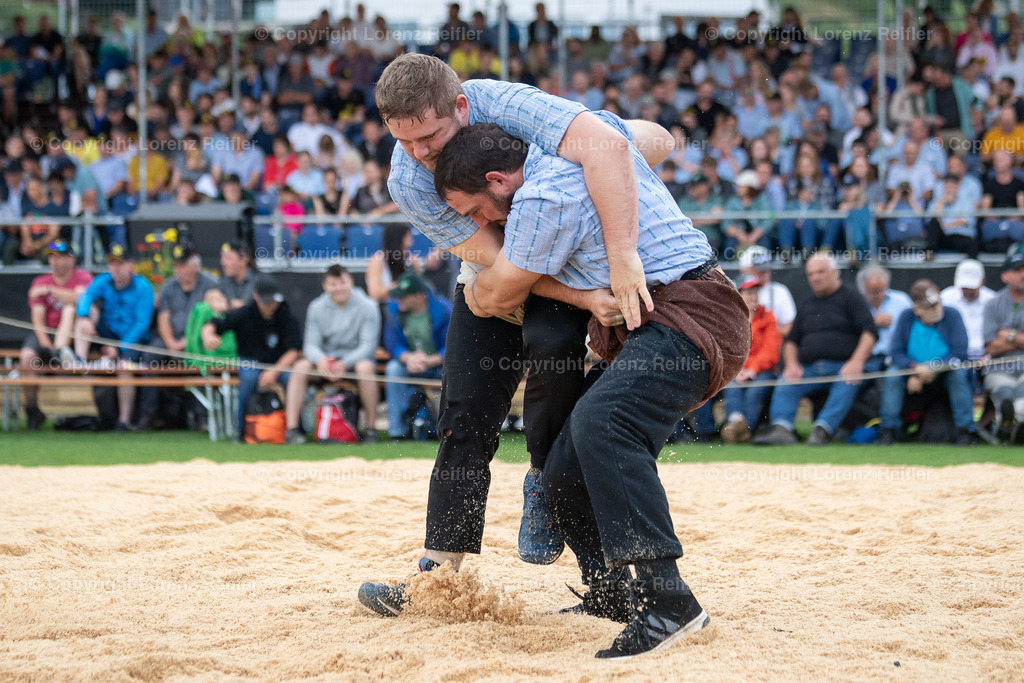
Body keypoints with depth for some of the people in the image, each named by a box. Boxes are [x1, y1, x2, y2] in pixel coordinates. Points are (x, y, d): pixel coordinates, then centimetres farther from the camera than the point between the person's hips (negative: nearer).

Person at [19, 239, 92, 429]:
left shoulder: (83, 277, 2)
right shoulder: (40, 282, 9)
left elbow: (80, 298, -22)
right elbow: (38, 319, 0)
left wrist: (49, 290, -25)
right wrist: (45, 344, -17)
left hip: (72, 334, -2)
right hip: (46, 334, 2)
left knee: (69, 307, -29)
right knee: (27, 355, -28)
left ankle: (60, 352, -44)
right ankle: (32, 410, -23)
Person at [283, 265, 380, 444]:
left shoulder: (367, 307, -7)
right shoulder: (317, 307, 2)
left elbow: (368, 345, -14)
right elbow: (311, 344, -4)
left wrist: (345, 363, -31)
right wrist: (320, 359, -29)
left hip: (355, 358, -2)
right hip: (325, 359, 2)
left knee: (365, 367, -36)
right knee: (301, 367, -26)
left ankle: (371, 428, -26)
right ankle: (291, 428, -28)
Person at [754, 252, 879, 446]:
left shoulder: (850, 297, 7)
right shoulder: (806, 304, 24)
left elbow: (870, 332, -5)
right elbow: (791, 340, 25)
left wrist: (857, 361, -21)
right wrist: (791, 364, 2)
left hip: (842, 368, -5)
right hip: (809, 368, 5)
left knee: (847, 385, -36)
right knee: (785, 385, -22)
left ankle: (822, 430, -47)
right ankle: (781, 429, -37)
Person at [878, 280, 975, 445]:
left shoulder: (951, 316, -12)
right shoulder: (906, 318, -7)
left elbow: (959, 352, -18)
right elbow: (896, 352, -10)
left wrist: (934, 368, -30)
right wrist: (915, 369, -30)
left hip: (946, 371, -2)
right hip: (912, 370, 2)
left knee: (959, 374, -32)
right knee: (892, 375, -24)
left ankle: (965, 430, -28)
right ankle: (889, 429, -19)